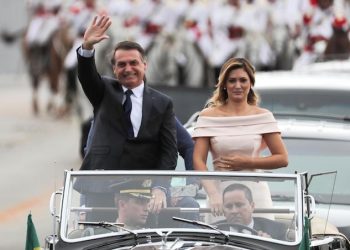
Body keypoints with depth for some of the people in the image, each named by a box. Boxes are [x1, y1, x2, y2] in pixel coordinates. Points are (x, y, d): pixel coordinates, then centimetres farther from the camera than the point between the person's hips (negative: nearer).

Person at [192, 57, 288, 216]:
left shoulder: (263, 117, 6)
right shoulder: (208, 117, 4)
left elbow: (282, 159, 5)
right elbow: (198, 160, -2)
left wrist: (246, 163, -7)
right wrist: (213, 194, -17)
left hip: (255, 192, 0)